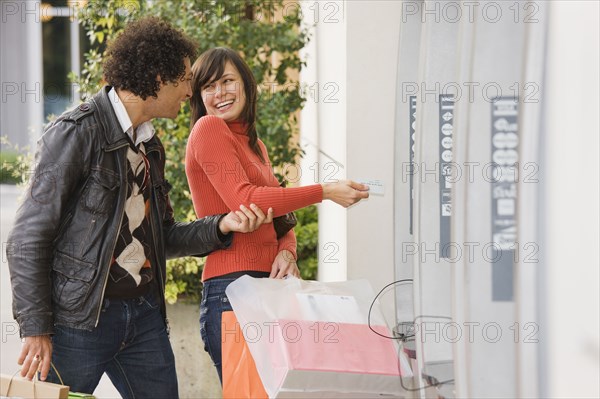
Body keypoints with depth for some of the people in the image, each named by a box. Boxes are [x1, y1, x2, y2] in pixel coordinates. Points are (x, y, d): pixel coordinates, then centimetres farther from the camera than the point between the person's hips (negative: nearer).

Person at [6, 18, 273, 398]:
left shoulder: (150, 146, 16)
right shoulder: (78, 132, -11)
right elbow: (28, 240, -12)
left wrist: (222, 225, 4)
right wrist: (36, 329, -16)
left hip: (145, 316, 8)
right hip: (81, 319, -8)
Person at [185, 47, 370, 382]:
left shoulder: (254, 143, 22)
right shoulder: (208, 129, -3)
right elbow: (243, 200, -15)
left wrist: (287, 252, -2)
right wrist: (324, 192, -12)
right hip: (231, 288, -8)